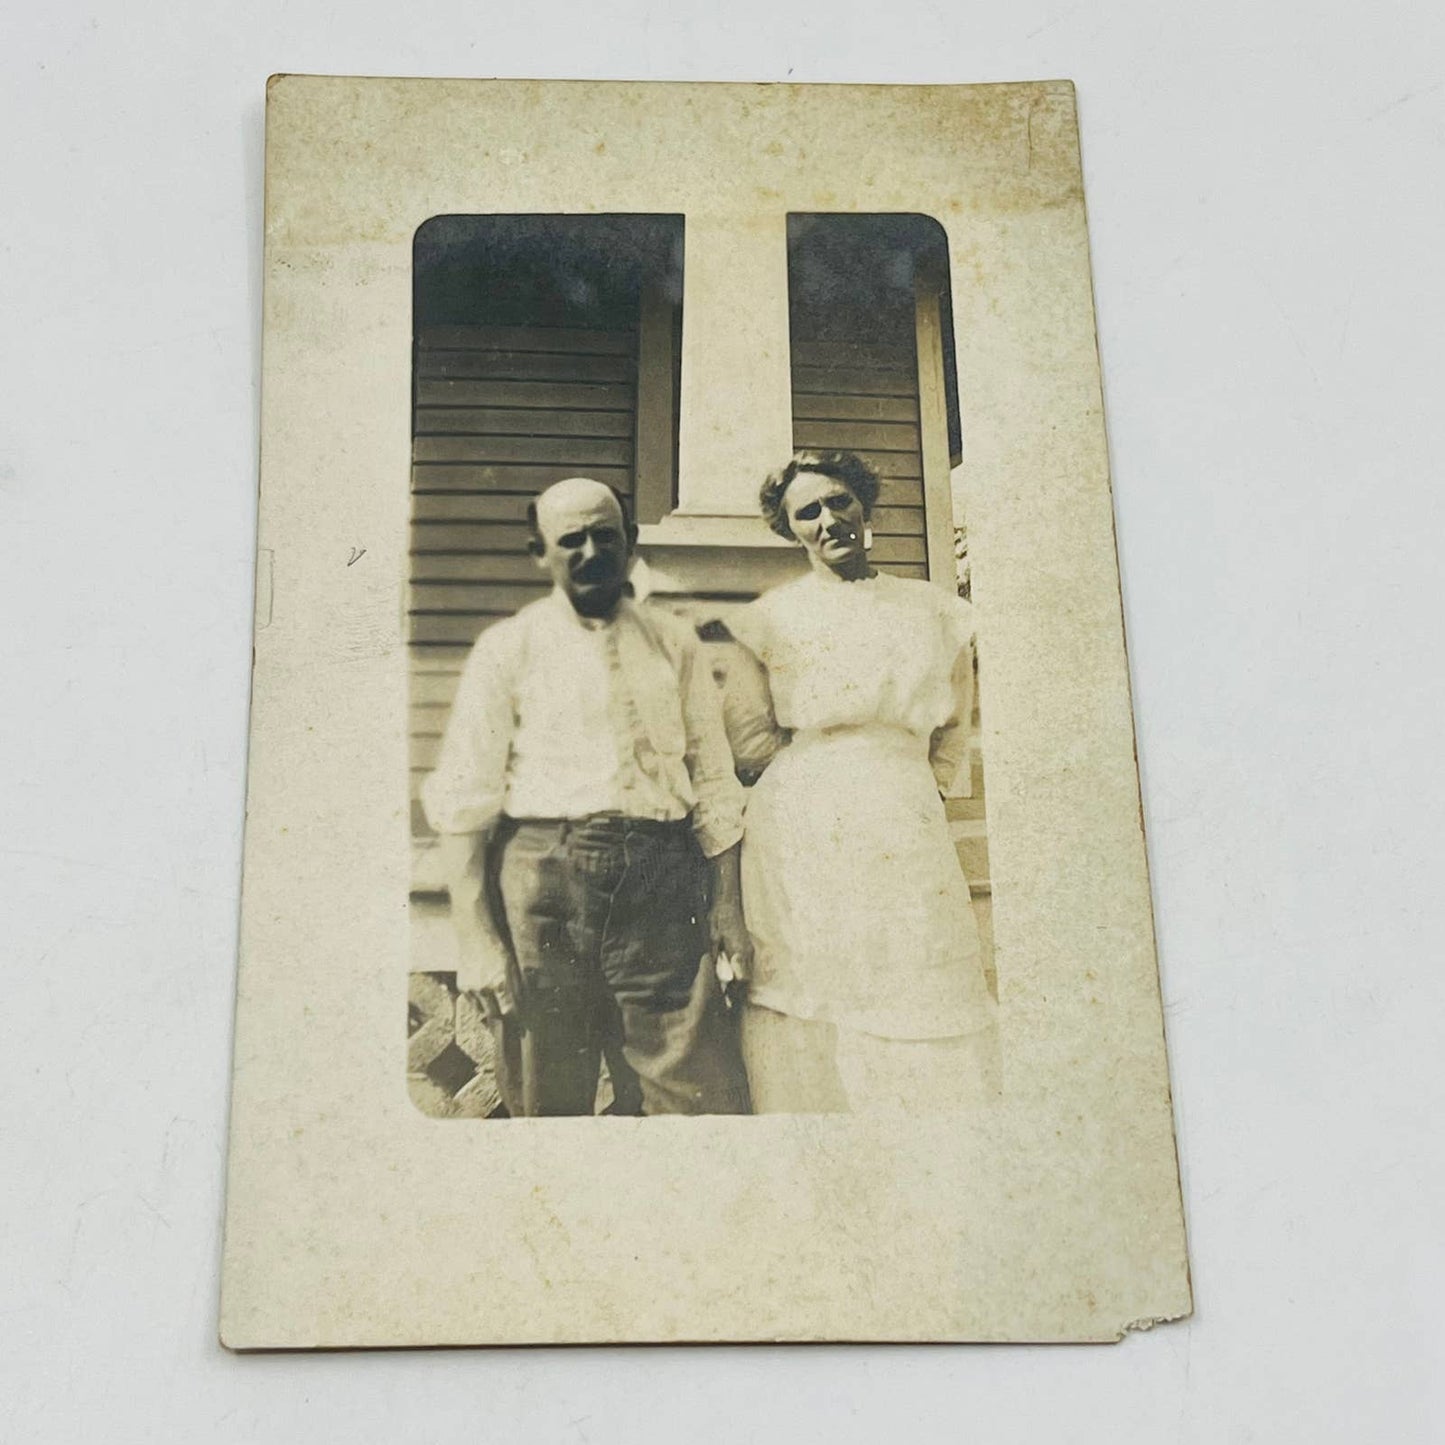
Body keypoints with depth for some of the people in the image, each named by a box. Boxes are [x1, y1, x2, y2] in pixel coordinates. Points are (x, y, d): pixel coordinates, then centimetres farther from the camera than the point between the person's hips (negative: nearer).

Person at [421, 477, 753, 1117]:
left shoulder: (674, 643, 14)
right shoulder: (508, 648, 5)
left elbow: (712, 782, 15)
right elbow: (463, 801, 1)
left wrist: (728, 902, 5)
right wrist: (476, 937, -7)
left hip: (661, 884, 2)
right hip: (544, 879, -2)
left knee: (706, 1096, -2)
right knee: (549, 1099, 6)